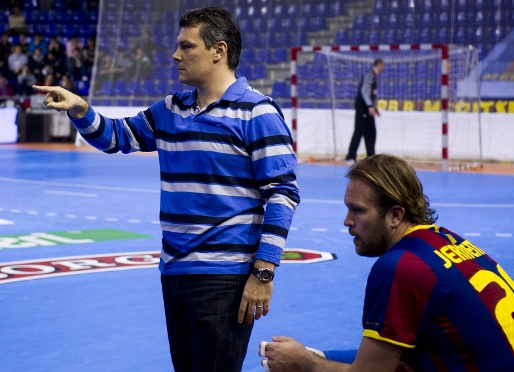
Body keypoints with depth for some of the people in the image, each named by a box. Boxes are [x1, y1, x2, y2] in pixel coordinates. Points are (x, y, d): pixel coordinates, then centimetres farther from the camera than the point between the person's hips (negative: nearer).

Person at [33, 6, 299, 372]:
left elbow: (283, 193, -13)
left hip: (224, 278, -7)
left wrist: (264, 273, -18)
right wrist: (79, 109, 2)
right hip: (174, 271, 7)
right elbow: (117, 136, 23)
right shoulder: (170, 110, 11)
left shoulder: (256, 112, -10)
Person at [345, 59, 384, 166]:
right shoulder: (369, 75, -14)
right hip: (362, 106, -10)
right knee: (359, 132, -9)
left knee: (371, 132, 8)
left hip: (368, 108, 10)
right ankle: (350, 157, -7)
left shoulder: (373, 76, 16)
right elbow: (364, 90, -24)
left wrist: (375, 108, 25)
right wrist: (370, 106, -28)